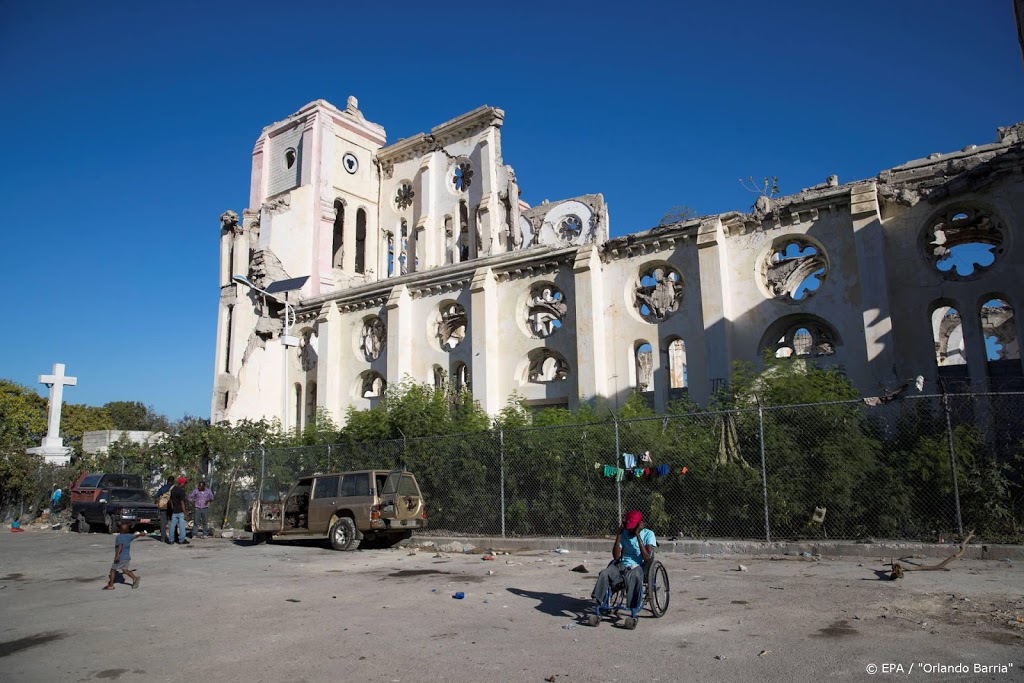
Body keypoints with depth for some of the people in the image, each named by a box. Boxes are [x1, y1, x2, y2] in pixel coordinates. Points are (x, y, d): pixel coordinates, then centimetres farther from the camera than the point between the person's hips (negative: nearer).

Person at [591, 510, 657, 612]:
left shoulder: (648, 534, -1)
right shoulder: (624, 534, 9)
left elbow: (647, 558, -16)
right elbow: (616, 556, 0)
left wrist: (638, 535, -18)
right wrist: (618, 535, -7)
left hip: (638, 567, -4)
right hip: (622, 565, 4)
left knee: (634, 576, -40)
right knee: (604, 573, -28)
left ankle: (634, 609, -34)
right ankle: (598, 602, -23)